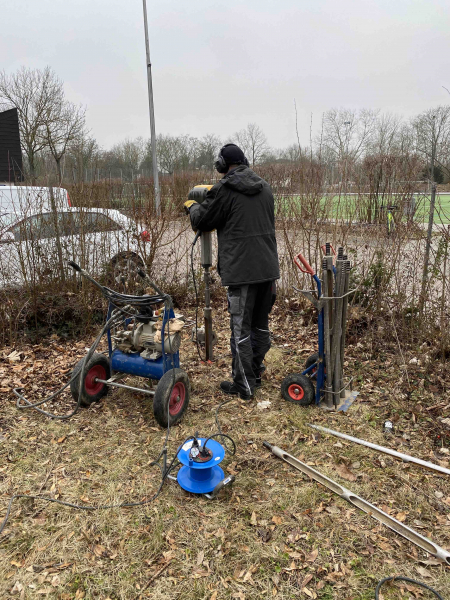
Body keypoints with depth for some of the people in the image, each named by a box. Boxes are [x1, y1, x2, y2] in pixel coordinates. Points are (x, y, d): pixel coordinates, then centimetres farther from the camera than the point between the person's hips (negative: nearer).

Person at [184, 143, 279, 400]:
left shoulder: (224, 189, -9)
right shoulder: (264, 187, 12)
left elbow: (202, 221, -1)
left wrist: (193, 205, 23)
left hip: (242, 270, -7)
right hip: (269, 266, 7)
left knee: (241, 328, 3)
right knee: (261, 324, 18)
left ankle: (244, 385, 12)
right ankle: (255, 373, 32)